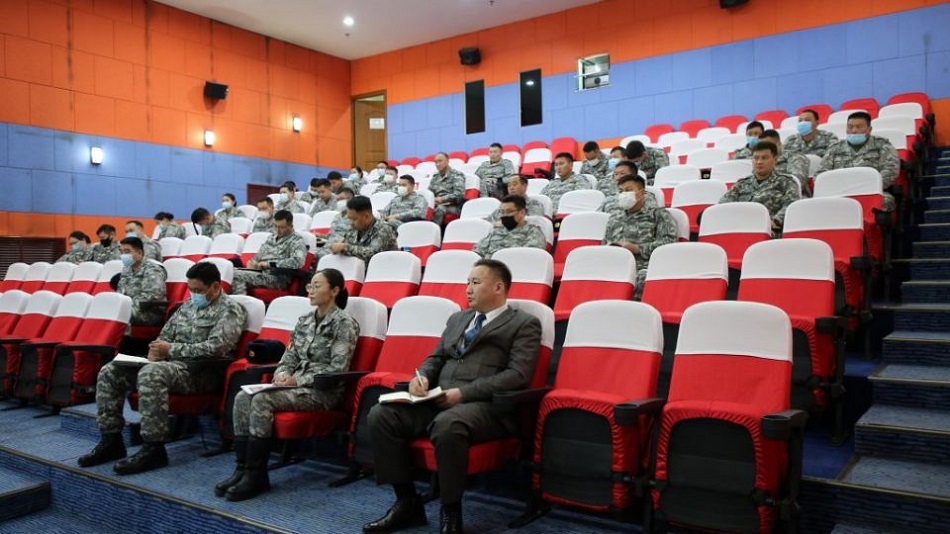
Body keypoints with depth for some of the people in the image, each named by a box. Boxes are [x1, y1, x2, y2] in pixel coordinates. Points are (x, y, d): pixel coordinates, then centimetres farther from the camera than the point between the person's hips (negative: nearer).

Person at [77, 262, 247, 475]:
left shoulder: (230, 310, -7)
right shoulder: (189, 304, 19)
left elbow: (215, 348, -18)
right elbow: (166, 334, 23)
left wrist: (171, 349, -15)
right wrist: (157, 350, -1)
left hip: (203, 370, -9)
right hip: (175, 361, 9)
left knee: (151, 373, -36)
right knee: (110, 371, -2)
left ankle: (154, 449, -29)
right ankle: (111, 440, 2)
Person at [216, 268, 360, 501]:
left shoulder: (345, 323, -7)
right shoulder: (304, 321, 15)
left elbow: (337, 369, -14)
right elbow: (289, 357, 17)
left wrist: (297, 380, -15)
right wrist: (282, 374, -6)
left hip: (323, 390, -7)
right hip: (295, 384, 7)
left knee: (262, 400, -27)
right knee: (242, 397, -17)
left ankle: (256, 475, -20)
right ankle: (242, 469, -16)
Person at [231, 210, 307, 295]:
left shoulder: (297, 241, 0)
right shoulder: (271, 237, 24)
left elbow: (298, 262, -17)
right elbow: (258, 255, 30)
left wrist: (270, 264, -15)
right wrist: (252, 263, 5)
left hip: (277, 278, -7)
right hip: (260, 272, 7)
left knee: (237, 275, -26)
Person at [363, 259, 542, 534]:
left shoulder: (525, 324, 4)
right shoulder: (457, 318, 26)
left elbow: (517, 375, -9)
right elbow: (436, 358, 25)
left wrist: (464, 393, -17)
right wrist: (422, 375, 0)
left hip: (486, 406, -6)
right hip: (437, 400, 7)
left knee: (447, 424, -38)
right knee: (380, 414, -15)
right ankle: (407, 502, -3)